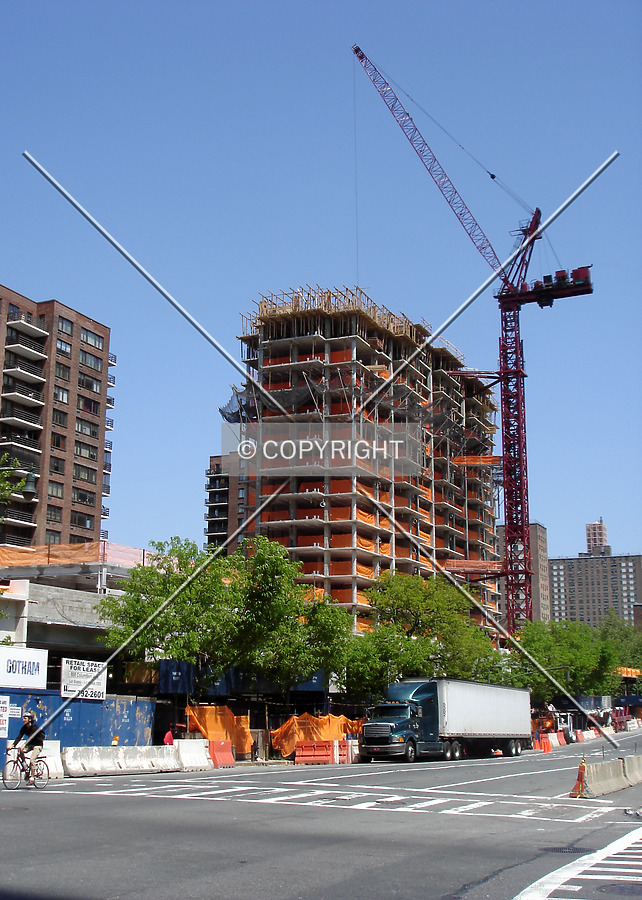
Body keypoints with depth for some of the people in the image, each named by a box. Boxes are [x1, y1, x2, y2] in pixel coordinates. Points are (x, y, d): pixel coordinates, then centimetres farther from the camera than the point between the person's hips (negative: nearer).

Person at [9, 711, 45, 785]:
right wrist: (13, 745, -28)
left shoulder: (34, 727, -22)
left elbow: (30, 737, -34)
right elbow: (19, 737, -13)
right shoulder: (24, 728, -3)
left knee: (32, 760, -23)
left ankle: (31, 778, -15)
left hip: (37, 744, -6)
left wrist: (24, 746, -47)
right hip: (30, 744, 6)